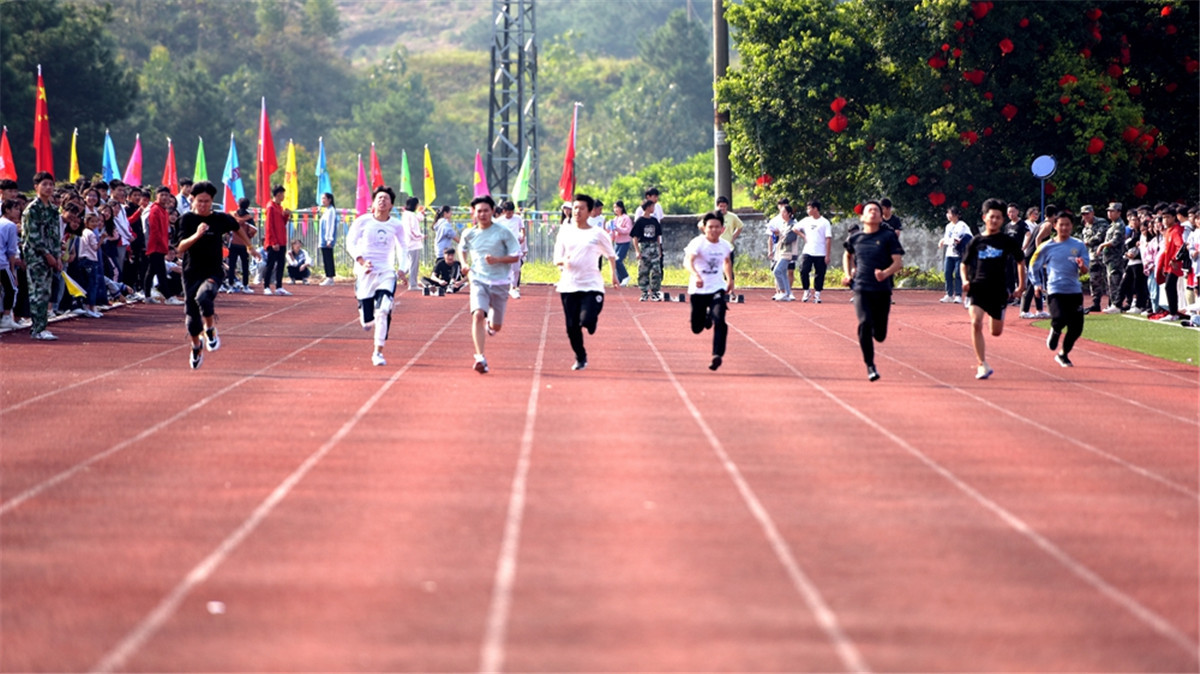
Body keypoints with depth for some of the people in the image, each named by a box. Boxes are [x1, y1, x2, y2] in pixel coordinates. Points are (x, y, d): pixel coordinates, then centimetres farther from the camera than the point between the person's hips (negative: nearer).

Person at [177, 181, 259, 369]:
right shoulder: (187, 219, -5)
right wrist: (197, 235, -30)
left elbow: (238, 228, 20)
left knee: (203, 297, -33)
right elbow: (180, 248, -14)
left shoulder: (221, 219, -3)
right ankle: (196, 347, 34)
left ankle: (211, 330, -8)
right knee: (192, 315, 7)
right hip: (191, 273, 2)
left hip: (212, 273, -2)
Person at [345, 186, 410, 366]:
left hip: (386, 273, 1)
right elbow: (350, 243, 1)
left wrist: (403, 269, 5)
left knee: (383, 312, -20)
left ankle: (378, 352, -6)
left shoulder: (397, 225, 5)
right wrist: (361, 261, -15)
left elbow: (404, 247, 18)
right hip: (365, 272, -1)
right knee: (368, 323, -3)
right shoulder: (363, 221, -1)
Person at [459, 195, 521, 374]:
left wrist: (497, 259, -19)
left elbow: (516, 255, -3)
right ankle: (480, 358, -27)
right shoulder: (469, 234, 4)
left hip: (500, 283, 0)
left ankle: (490, 323, 48)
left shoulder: (503, 232, -5)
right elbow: (463, 249, 25)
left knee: (496, 326, 8)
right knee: (478, 315, -25)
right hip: (479, 281, 0)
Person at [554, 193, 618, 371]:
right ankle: (580, 358, 22)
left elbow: (611, 255, 16)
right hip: (569, 286, 3)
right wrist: (562, 261, -12)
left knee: (587, 321, -20)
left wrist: (613, 273, 13)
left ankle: (591, 322, 19)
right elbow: (557, 259, 9)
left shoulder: (598, 234, 2)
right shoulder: (565, 231, 8)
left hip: (592, 285, -3)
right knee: (572, 327, 0)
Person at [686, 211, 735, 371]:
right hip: (698, 290, -2)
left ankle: (717, 355, -17)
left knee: (719, 321, -21)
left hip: (718, 289, 2)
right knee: (697, 328, 10)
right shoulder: (698, 243, -16)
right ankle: (707, 317, 45)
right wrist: (696, 275, -51)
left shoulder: (725, 245, 1)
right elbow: (688, 261, -33)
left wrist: (730, 279, 23)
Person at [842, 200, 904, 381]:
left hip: (882, 290, 0)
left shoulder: (888, 236, 1)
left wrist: (886, 273, -23)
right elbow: (847, 255, 28)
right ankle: (870, 366, -12)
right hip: (861, 288, 0)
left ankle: (874, 330, 43)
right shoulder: (855, 238, 7)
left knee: (880, 335, 3)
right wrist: (847, 274, 13)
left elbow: (899, 262, -4)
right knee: (864, 323, -21)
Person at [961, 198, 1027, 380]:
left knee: (996, 332, 8)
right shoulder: (976, 242, 4)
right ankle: (982, 365, -18)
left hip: (999, 290, 1)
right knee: (976, 323, -22)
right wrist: (965, 280, -5)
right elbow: (964, 264, 13)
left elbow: (1020, 261, 16)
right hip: (977, 288, -1)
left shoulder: (1008, 242, 3)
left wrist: (1022, 286, 15)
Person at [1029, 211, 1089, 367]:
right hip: (1055, 291, -2)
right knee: (1059, 319, -24)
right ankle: (1054, 332, 14)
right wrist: (1037, 284, 1)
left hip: (1074, 291, 2)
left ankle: (1063, 354, 25)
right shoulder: (1047, 247, 2)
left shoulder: (1079, 246, 5)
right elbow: (1034, 266, 13)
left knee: (1076, 328, 1)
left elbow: (1084, 271, 1)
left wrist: (1082, 266, -22)